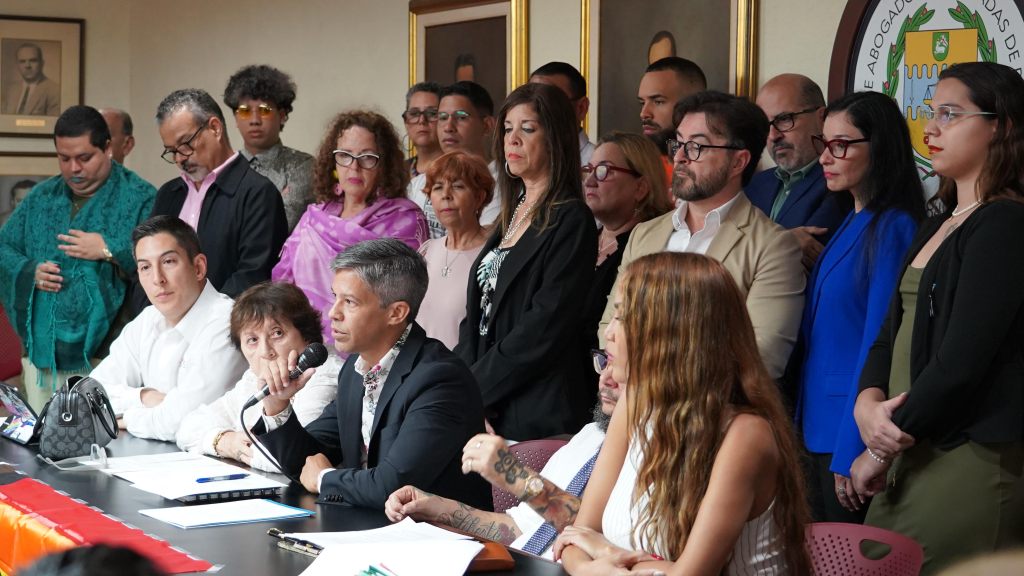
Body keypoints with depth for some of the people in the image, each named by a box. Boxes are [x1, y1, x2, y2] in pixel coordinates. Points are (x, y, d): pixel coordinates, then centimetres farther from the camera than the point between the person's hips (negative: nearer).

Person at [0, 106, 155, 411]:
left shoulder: (140, 199, -3)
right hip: (42, 352, 5)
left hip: (103, 352, -5)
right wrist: (30, 271, -5)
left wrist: (110, 250, -17)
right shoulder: (41, 197, 15)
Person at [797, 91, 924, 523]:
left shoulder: (892, 229, -14)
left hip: (852, 438, -9)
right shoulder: (851, 224, 14)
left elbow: (879, 343, -18)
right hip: (819, 428, 9)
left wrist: (852, 453, -19)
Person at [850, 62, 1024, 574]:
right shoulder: (936, 229, 17)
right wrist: (867, 405, -8)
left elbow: (961, 362, -17)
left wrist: (879, 453, -8)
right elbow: (892, 335, 14)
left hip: (970, 461, -8)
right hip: (910, 456, 8)